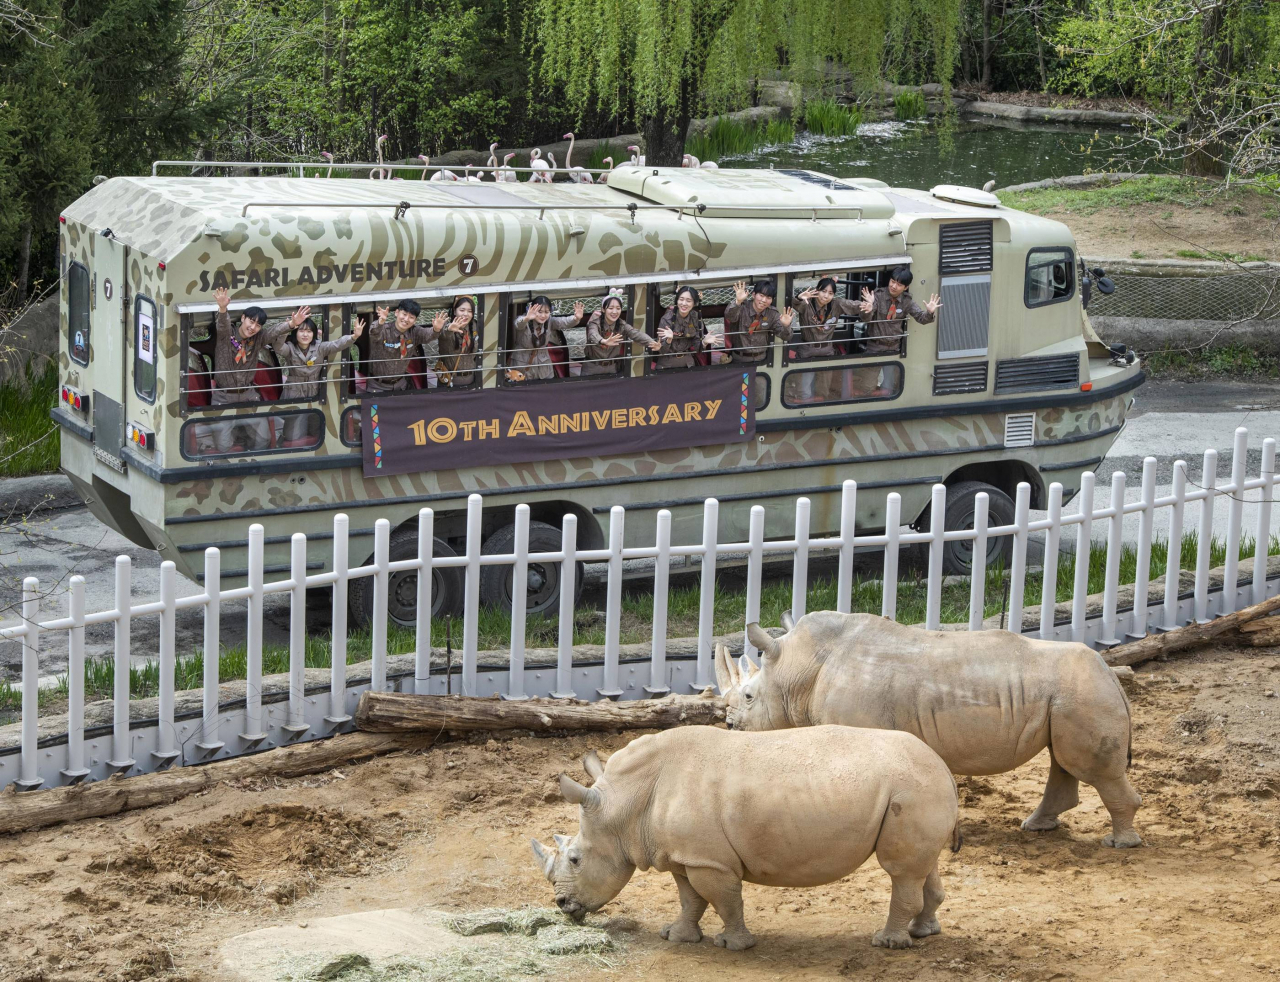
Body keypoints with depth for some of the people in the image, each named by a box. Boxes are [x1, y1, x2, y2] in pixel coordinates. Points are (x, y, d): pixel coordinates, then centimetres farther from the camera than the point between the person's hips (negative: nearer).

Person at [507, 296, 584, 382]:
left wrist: (576, 319, -49)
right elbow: (519, 324, -42)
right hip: (522, 365, -4)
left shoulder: (550, 321, -9)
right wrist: (527, 318, -67)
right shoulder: (523, 321, -19)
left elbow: (564, 322, -25)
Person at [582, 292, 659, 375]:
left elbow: (636, 333, -25)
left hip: (612, 368, 3)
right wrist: (604, 341, -65)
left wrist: (652, 343, -47)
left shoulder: (622, 325, -7)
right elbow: (593, 334, -40)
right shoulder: (595, 322, -18)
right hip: (593, 368, -3)